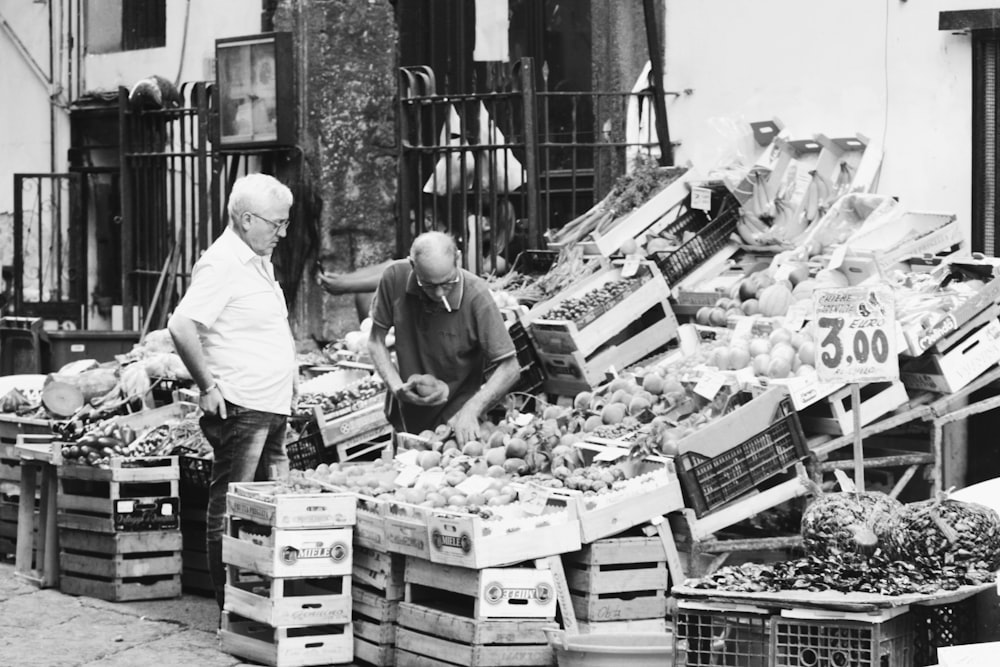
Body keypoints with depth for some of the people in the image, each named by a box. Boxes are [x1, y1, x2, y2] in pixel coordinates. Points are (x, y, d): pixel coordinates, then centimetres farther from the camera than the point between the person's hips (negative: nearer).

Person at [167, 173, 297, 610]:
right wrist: (208, 386, -18)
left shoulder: (258, 262, 16)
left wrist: (287, 381, 21)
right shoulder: (222, 265, -14)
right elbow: (182, 327, -23)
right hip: (241, 409, -9)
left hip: (272, 409, 9)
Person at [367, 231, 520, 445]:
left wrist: (471, 410, -32)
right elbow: (376, 340, -5)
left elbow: (509, 367, -21)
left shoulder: (476, 295, -26)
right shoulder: (395, 278, -19)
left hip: (455, 415, -3)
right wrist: (397, 387, -20)